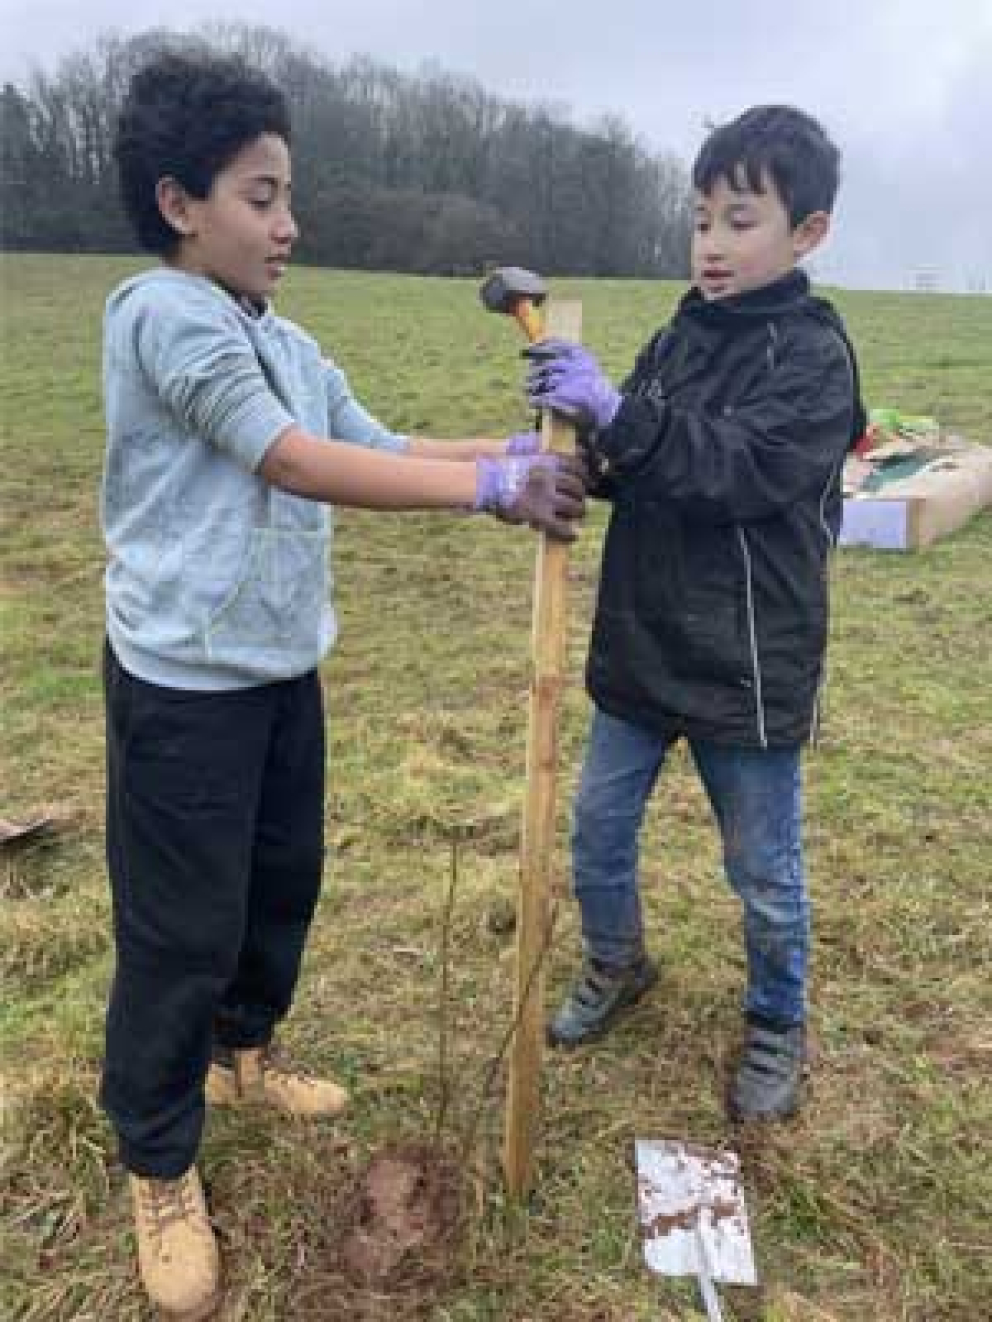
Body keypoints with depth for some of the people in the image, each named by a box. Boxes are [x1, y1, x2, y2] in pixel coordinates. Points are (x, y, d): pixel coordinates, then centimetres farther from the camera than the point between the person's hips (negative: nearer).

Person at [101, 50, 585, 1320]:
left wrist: (521, 450, -5)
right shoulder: (160, 313, -16)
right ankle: (159, 1172, 25)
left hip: (282, 669, 8)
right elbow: (299, 463, -24)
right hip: (184, 683, -8)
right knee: (182, 926, 4)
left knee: (283, 879, 21)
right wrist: (492, 485, -26)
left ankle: (243, 1050, 47)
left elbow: (382, 450, 8)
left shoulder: (288, 345, 11)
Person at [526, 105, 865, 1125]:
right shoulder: (681, 335, 8)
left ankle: (777, 1026, 35)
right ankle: (615, 965, 43)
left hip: (749, 665, -6)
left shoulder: (814, 355, -11)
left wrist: (617, 412, -34)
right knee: (598, 826, 16)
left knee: (763, 869, 10)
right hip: (643, 645, 6)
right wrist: (583, 433, -9)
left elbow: (746, 469, -26)